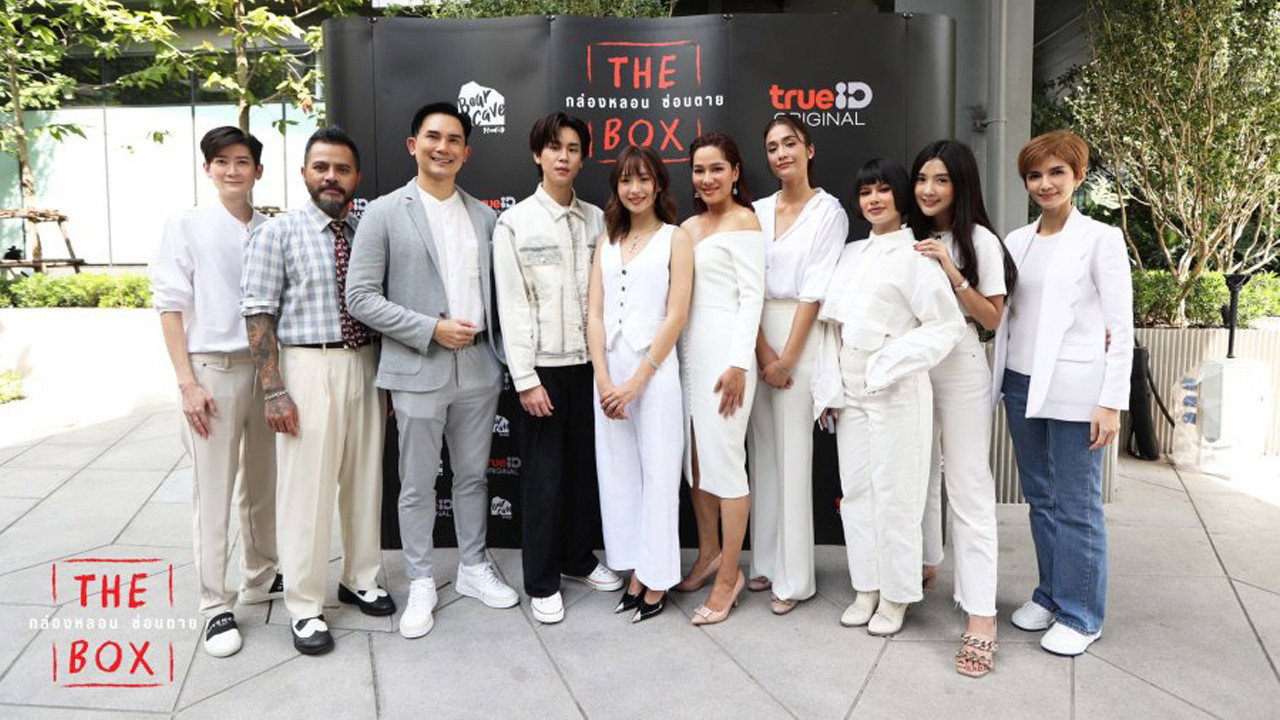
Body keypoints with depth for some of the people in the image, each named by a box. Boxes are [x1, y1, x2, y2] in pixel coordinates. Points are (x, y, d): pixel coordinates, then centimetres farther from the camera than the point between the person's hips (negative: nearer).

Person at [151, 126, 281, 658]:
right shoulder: (186, 226, -2)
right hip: (213, 370, -4)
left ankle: (261, 578, 31)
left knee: (263, 484, 14)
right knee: (213, 493, 1)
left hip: (268, 367, 4)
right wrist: (187, 381, -10)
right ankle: (216, 605, 11)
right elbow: (170, 306, -4)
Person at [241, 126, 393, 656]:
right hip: (309, 367, -4)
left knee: (365, 479, 14)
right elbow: (259, 315, -7)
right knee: (306, 487, 0)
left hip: (366, 365, 5)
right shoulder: (277, 233, -4)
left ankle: (360, 580, 32)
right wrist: (274, 390, -13)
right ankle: (305, 608, 14)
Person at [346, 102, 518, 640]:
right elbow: (361, 296, -8)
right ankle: (421, 584, 22)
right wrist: (432, 329, -14)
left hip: (479, 368, 4)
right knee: (418, 485, 6)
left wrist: (498, 348, 4)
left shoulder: (483, 215, 9)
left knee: (473, 476, 15)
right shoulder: (384, 213, -3)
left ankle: (473, 569, 30)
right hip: (418, 371, -3)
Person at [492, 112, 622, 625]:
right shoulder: (515, 222, -3)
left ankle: (579, 558, 31)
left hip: (589, 361, 4)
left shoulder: (596, 220, 8)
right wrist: (526, 379, -10)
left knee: (587, 466, 11)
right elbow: (512, 305, -7)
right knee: (543, 473, 2)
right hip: (543, 365, -4)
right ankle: (541, 582, 17)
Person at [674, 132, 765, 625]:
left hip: (725, 348, -7)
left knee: (724, 458, -5)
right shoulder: (688, 227, 15)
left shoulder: (744, 221, -4)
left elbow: (752, 295, -11)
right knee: (695, 454, 12)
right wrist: (674, 352, 9)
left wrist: (739, 363, -17)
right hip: (689, 346, 7)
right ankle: (709, 553, 28)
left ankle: (729, 574, 6)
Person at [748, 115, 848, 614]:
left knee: (793, 455, -4)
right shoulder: (759, 211, 10)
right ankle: (766, 562, 21)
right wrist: (763, 351, -8)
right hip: (757, 337, 5)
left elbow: (814, 291, -9)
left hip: (801, 335, -5)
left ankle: (795, 577, 6)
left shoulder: (829, 211, -3)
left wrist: (787, 358, -13)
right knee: (762, 449, 9)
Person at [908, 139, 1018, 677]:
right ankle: (926, 566, 38)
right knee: (920, 472, 16)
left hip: (960, 370, -5)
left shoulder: (980, 242, -5)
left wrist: (952, 273, -18)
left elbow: (992, 318, -9)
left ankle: (980, 617, -3)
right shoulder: (910, 239, 8)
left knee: (969, 487, -6)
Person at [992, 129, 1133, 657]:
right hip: (1022, 385, 5)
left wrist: (1112, 402, -11)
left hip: (1074, 390, -5)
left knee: (1076, 506, 1)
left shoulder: (1100, 239, -3)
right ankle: (1050, 595, 27)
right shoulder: (1017, 241, 11)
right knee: (1040, 498, 13)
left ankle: (1080, 615, 14)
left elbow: (1121, 328, -6)